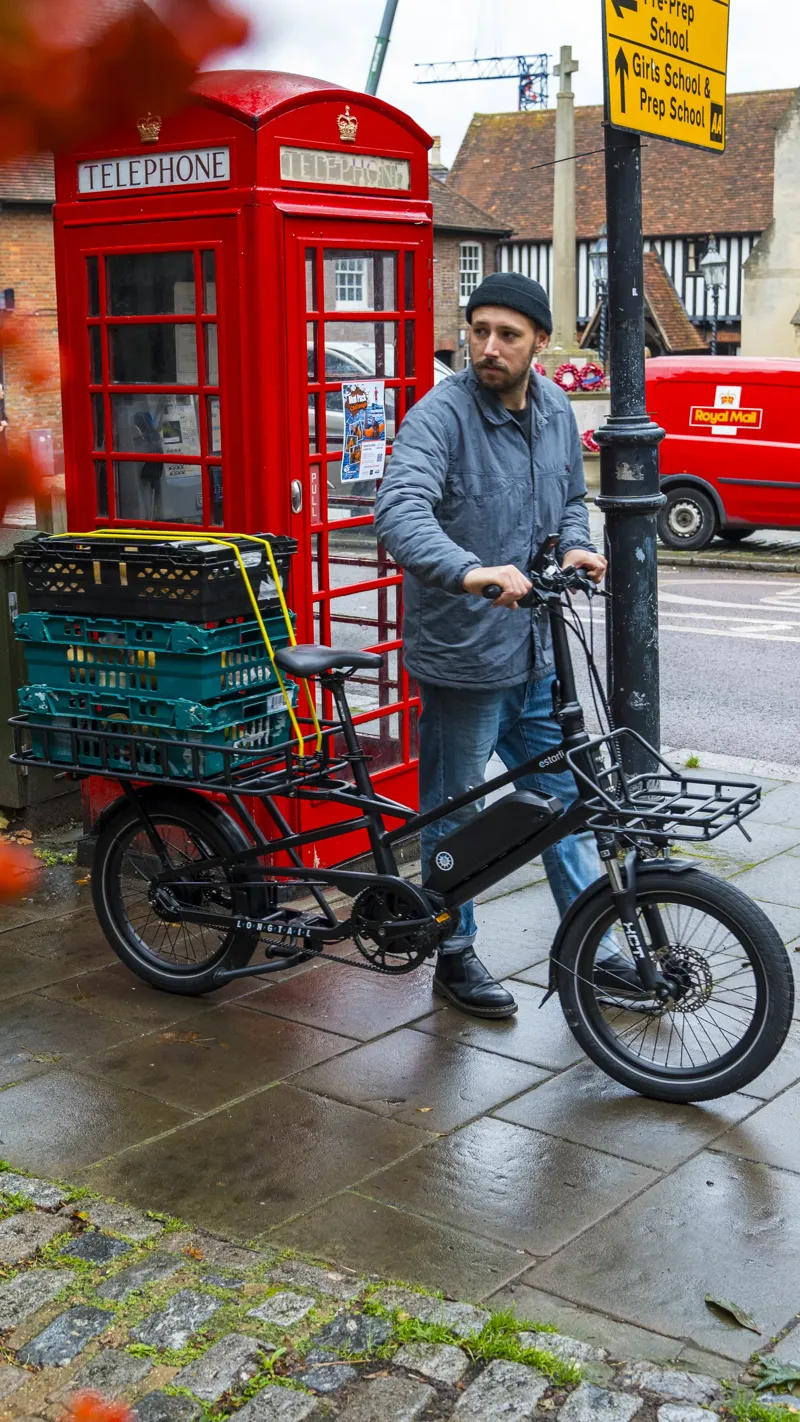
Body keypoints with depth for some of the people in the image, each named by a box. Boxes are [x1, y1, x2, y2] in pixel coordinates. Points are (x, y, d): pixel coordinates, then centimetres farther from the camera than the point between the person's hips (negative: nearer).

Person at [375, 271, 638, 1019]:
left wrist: (575, 547, 0)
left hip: (536, 653, 7)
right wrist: (469, 572, -48)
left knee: (565, 799, 16)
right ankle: (455, 956, 27)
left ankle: (593, 949, 30)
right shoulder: (441, 415, -17)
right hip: (462, 655, -6)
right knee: (452, 815, 9)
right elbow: (400, 509, -33)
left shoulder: (556, 411, 6)